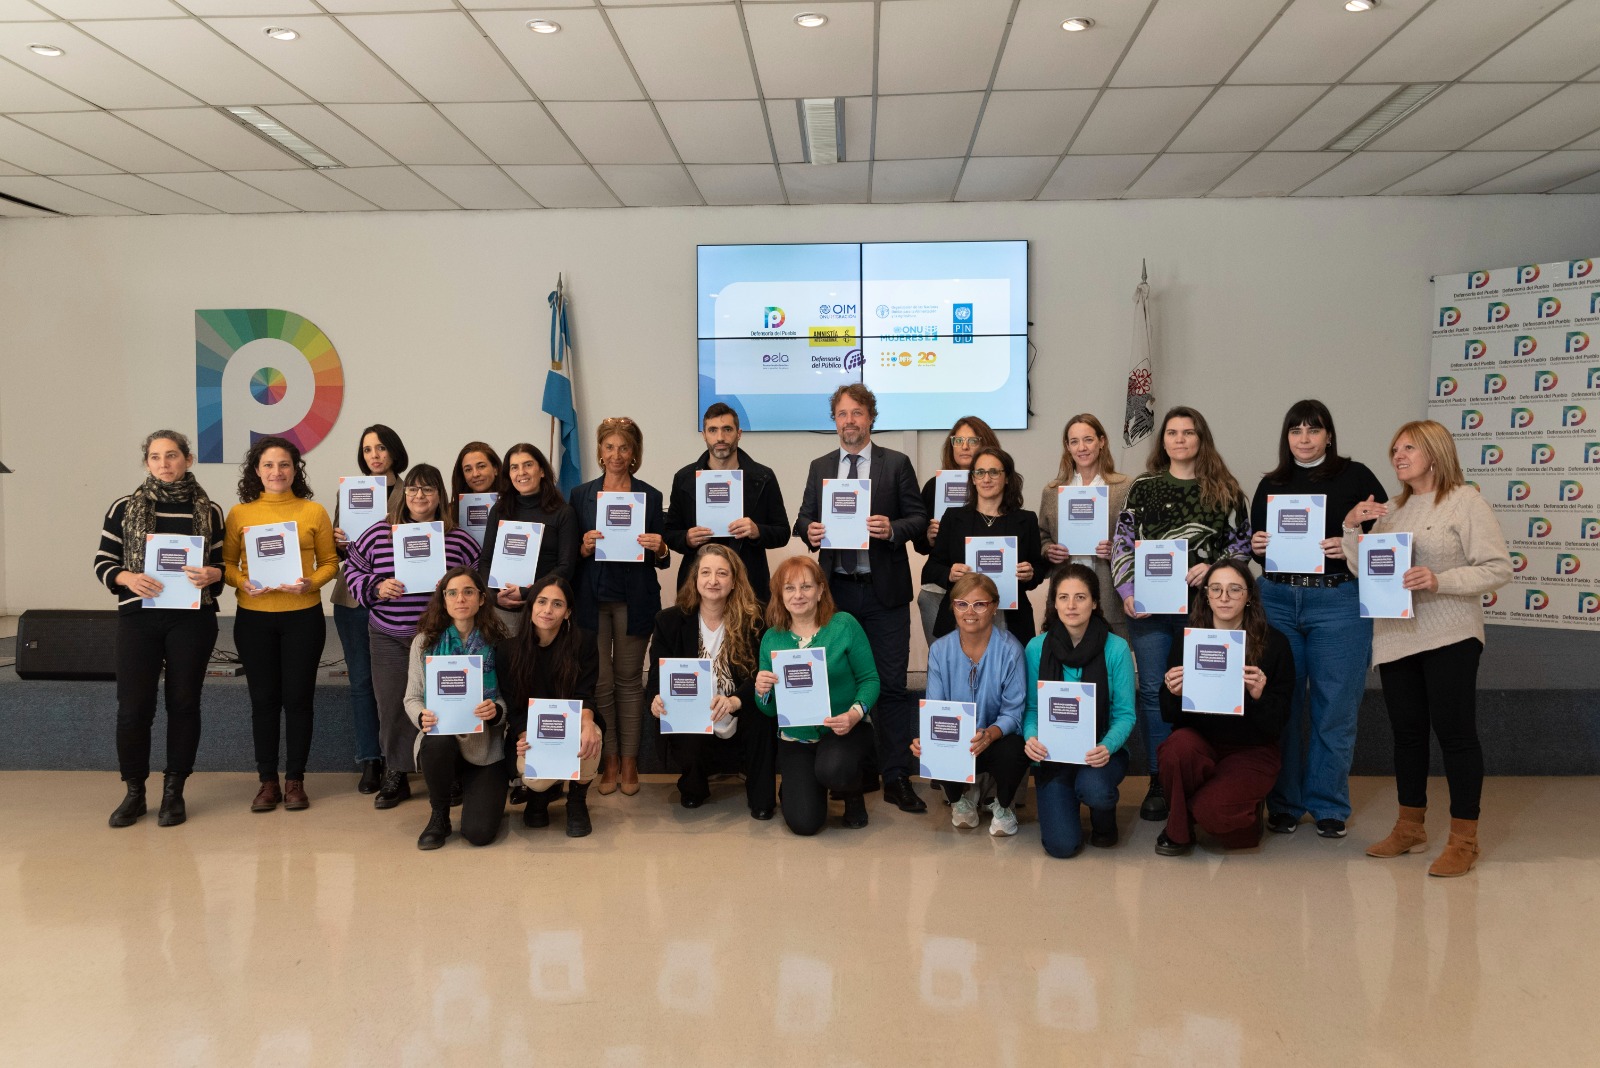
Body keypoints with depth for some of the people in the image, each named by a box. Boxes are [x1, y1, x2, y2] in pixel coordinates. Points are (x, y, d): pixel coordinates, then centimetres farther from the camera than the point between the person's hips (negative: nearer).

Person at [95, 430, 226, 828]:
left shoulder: (209, 511, 5)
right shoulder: (124, 508, 3)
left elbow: (223, 564, 9)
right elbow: (103, 563, 4)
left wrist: (211, 575, -13)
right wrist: (128, 578, -16)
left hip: (192, 619, 0)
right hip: (138, 617, 0)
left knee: (184, 703, 6)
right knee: (133, 706, 0)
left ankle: (174, 791, 19)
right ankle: (134, 792, 18)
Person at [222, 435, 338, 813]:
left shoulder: (314, 512, 2)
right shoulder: (239, 513, 4)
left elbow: (330, 562, 3)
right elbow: (226, 563, 6)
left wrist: (310, 582, -15)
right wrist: (243, 583, -14)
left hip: (302, 616, -1)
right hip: (254, 617, 1)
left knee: (298, 697, 4)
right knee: (263, 698, 7)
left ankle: (295, 780, 16)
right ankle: (267, 781, 18)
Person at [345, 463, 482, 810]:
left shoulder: (459, 539, 0)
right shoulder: (377, 534, 2)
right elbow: (353, 569, 9)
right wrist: (376, 588, -9)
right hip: (389, 638, 1)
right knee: (392, 705, 6)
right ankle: (395, 776, 22)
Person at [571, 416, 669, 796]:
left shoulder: (651, 496, 3)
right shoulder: (581, 495, 7)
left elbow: (662, 559, 6)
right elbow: (570, 554, 8)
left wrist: (659, 549, -16)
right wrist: (584, 548, -13)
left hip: (634, 600, -1)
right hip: (592, 598, 1)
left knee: (629, 679, 5)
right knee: (600, 682, 2)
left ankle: (629, 762, 16)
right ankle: (609, 761, 16)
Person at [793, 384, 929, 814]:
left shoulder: (896, 464, 3)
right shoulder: (820, 468, 13)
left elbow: (919, 518, 0)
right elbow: (804, 518, 12)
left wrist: (893, 529, -20)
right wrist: (809, 530, -10)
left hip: (884, 590, -3)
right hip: (836, 589, 3)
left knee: (892, 686, -2)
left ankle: (896, 778, 5)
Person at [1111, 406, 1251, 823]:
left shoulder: (1225, 490, 6)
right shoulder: (1143, 486, 8)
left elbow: (1241, 543, 6)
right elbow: (1122, 543, 5)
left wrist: (1213, 567, -11)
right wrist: (1128, 591, -6)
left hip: (1203, 605, 0)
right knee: (1153, 691, 2)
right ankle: (1159, 782, 12)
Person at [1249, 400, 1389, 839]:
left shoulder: (1354, 476, 2)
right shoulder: (1271, 484, 12)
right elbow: (1256, 544, 16)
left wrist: (1353, 547, -18)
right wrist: (1256, 546, -6)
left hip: (1338, 601, -3)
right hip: (1277, 600, 3)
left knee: (1334, 707, 3)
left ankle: (1329, 806, 17)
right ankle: (1283, 803, 18)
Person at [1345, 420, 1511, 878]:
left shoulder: (1465, 501, -5)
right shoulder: (1394, 508, 14)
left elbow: (1499, 568, -11)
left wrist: (1440, 581, -23)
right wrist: (1351, 528, -2)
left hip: (1448, 637, -6)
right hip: (1396, 637, 6)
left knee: (1455, 733, -1)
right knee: (1407, 732, 13)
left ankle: (1464, 839, 9)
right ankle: (1410, 826, 25)